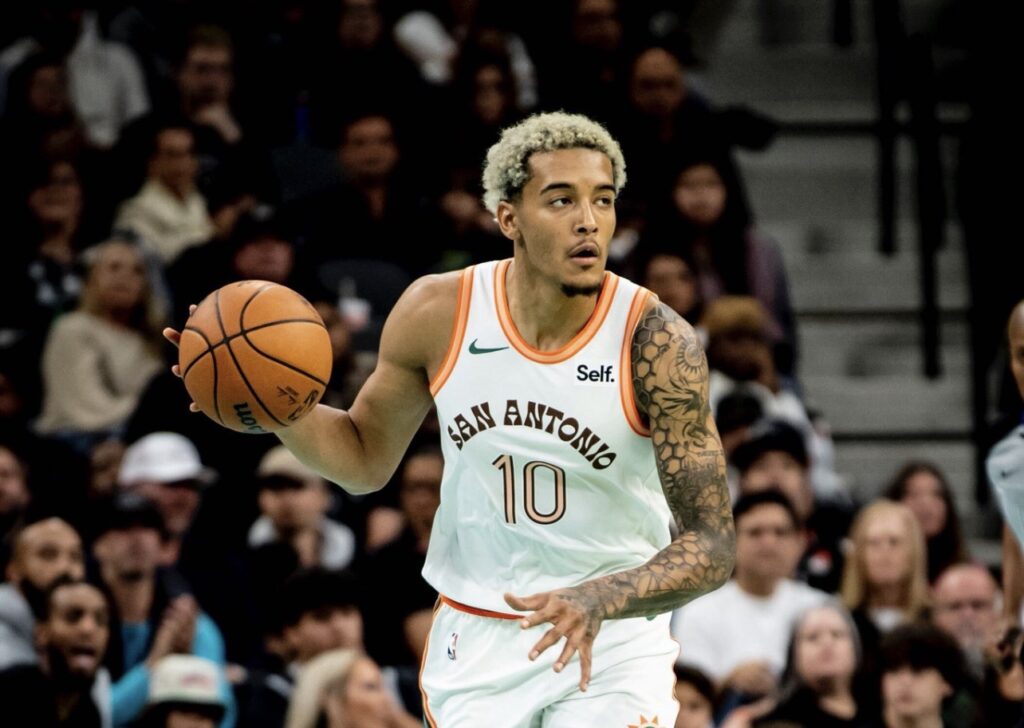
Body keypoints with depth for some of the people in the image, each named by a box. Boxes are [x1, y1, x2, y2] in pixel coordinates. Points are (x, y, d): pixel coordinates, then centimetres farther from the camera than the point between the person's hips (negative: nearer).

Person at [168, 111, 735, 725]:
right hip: (476, 636, 3)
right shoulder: (439, 312, -8)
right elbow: (366, 459, 9)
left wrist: (598, 601, -36)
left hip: (612, 645, -3)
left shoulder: (656, 341, -18)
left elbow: (712, 547, -19)